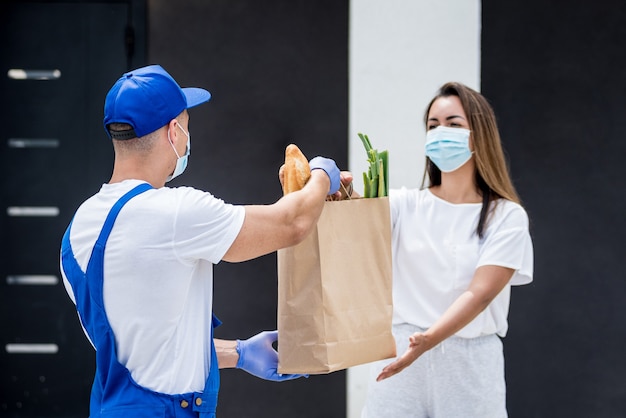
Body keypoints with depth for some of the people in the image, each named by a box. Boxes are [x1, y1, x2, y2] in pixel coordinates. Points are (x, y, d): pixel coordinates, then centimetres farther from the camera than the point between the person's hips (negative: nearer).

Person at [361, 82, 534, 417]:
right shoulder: (406, 204, 7)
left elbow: (478, 294, -12)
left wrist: (427, 340, -28)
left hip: (470, 364, -2)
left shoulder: (506, 216, -2)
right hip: (400, 354, 2)